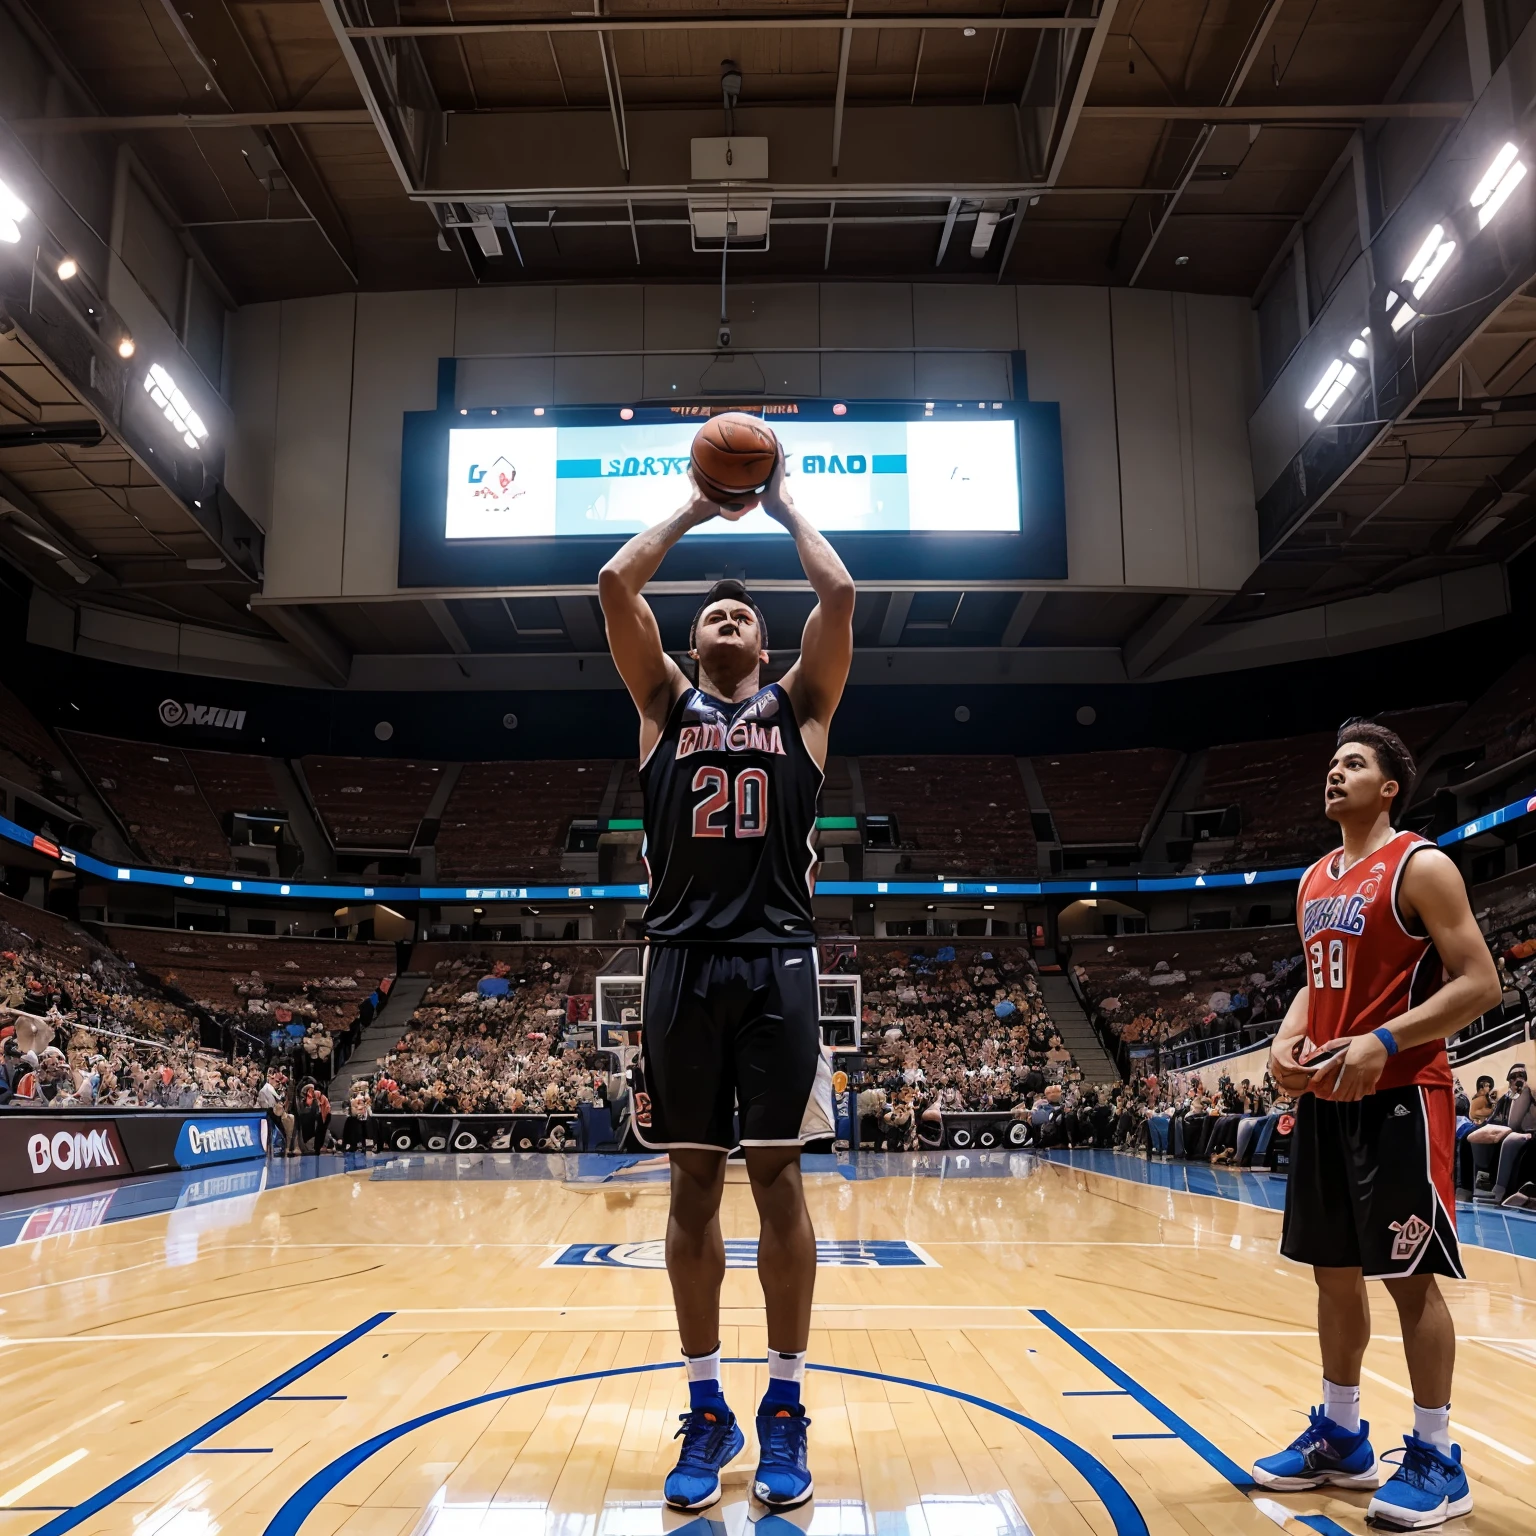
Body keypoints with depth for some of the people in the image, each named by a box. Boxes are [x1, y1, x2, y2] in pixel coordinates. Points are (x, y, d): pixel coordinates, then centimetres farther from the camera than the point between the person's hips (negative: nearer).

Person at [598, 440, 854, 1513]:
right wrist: (696, 507, 18)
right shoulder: (664, 705, 15)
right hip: (682, 960, 1)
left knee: (777, 1179, 3)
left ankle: (785, 1412, 16)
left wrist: (784, 505, 16)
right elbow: (616, 583, 7)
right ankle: (708, 1410, 19)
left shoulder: (798, 707, 13)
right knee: (693, 1184, 6)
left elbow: (840, 593, 2)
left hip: (775, 960, -1)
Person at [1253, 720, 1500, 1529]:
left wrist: (1382, 1042, -23)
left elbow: (1479, 983, -14)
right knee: (1333, 1269, 14)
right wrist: (1289, 1035, 2)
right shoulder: (1313, 882, 14)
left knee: (1409, 1275, -1)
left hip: (1400, 1096, -8)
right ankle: (1340, 1437, 27)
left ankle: (1437, 1460, 13)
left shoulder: (1420, 866, -9)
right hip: (1324, 1098, 8)